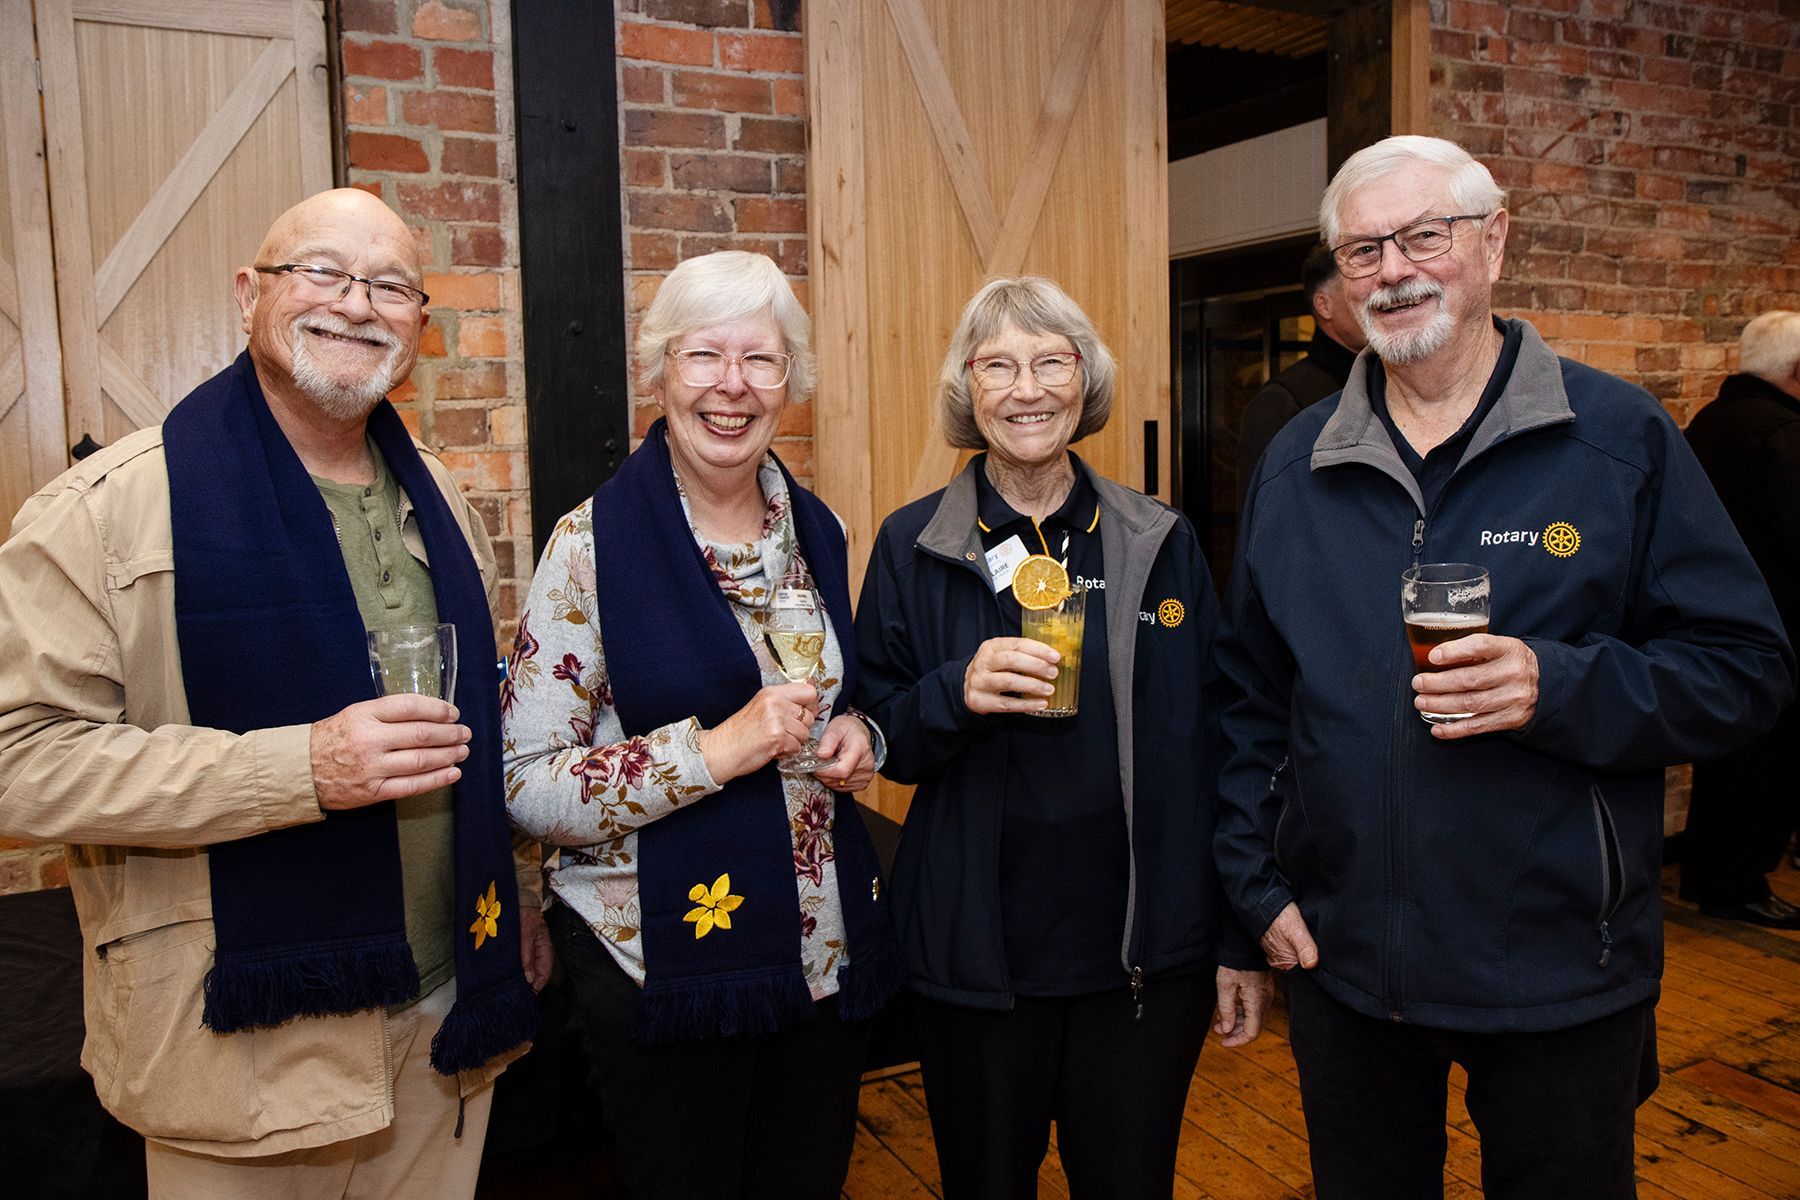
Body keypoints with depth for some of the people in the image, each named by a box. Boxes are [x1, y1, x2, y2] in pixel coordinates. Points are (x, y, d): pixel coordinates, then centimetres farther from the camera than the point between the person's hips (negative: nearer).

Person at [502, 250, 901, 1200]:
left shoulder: (816, 532, 4)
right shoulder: (594, 544, -13)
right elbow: (525, 784, -15)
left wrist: (855, 734, -4)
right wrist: (713, 750, -25)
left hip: (828, 952, 5)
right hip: (663, 966, -5)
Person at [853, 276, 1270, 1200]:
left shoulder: (1161, 543, 1)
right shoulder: (913, 547, -2)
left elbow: (1214, 750, 4)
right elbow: (879, 741, 0)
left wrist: (1242, 942, 3)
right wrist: (957, 694, -21)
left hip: (1148, 954, 1)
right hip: (976, 958, 0)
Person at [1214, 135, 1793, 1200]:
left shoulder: (1622, 438, -5)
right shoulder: (1296, 465, 4)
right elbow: (1251, 695, 7)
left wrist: (1559, 687, -23)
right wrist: (1259, 882, 2)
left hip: (1564, 975, -2)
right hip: (1342, 958, 3)